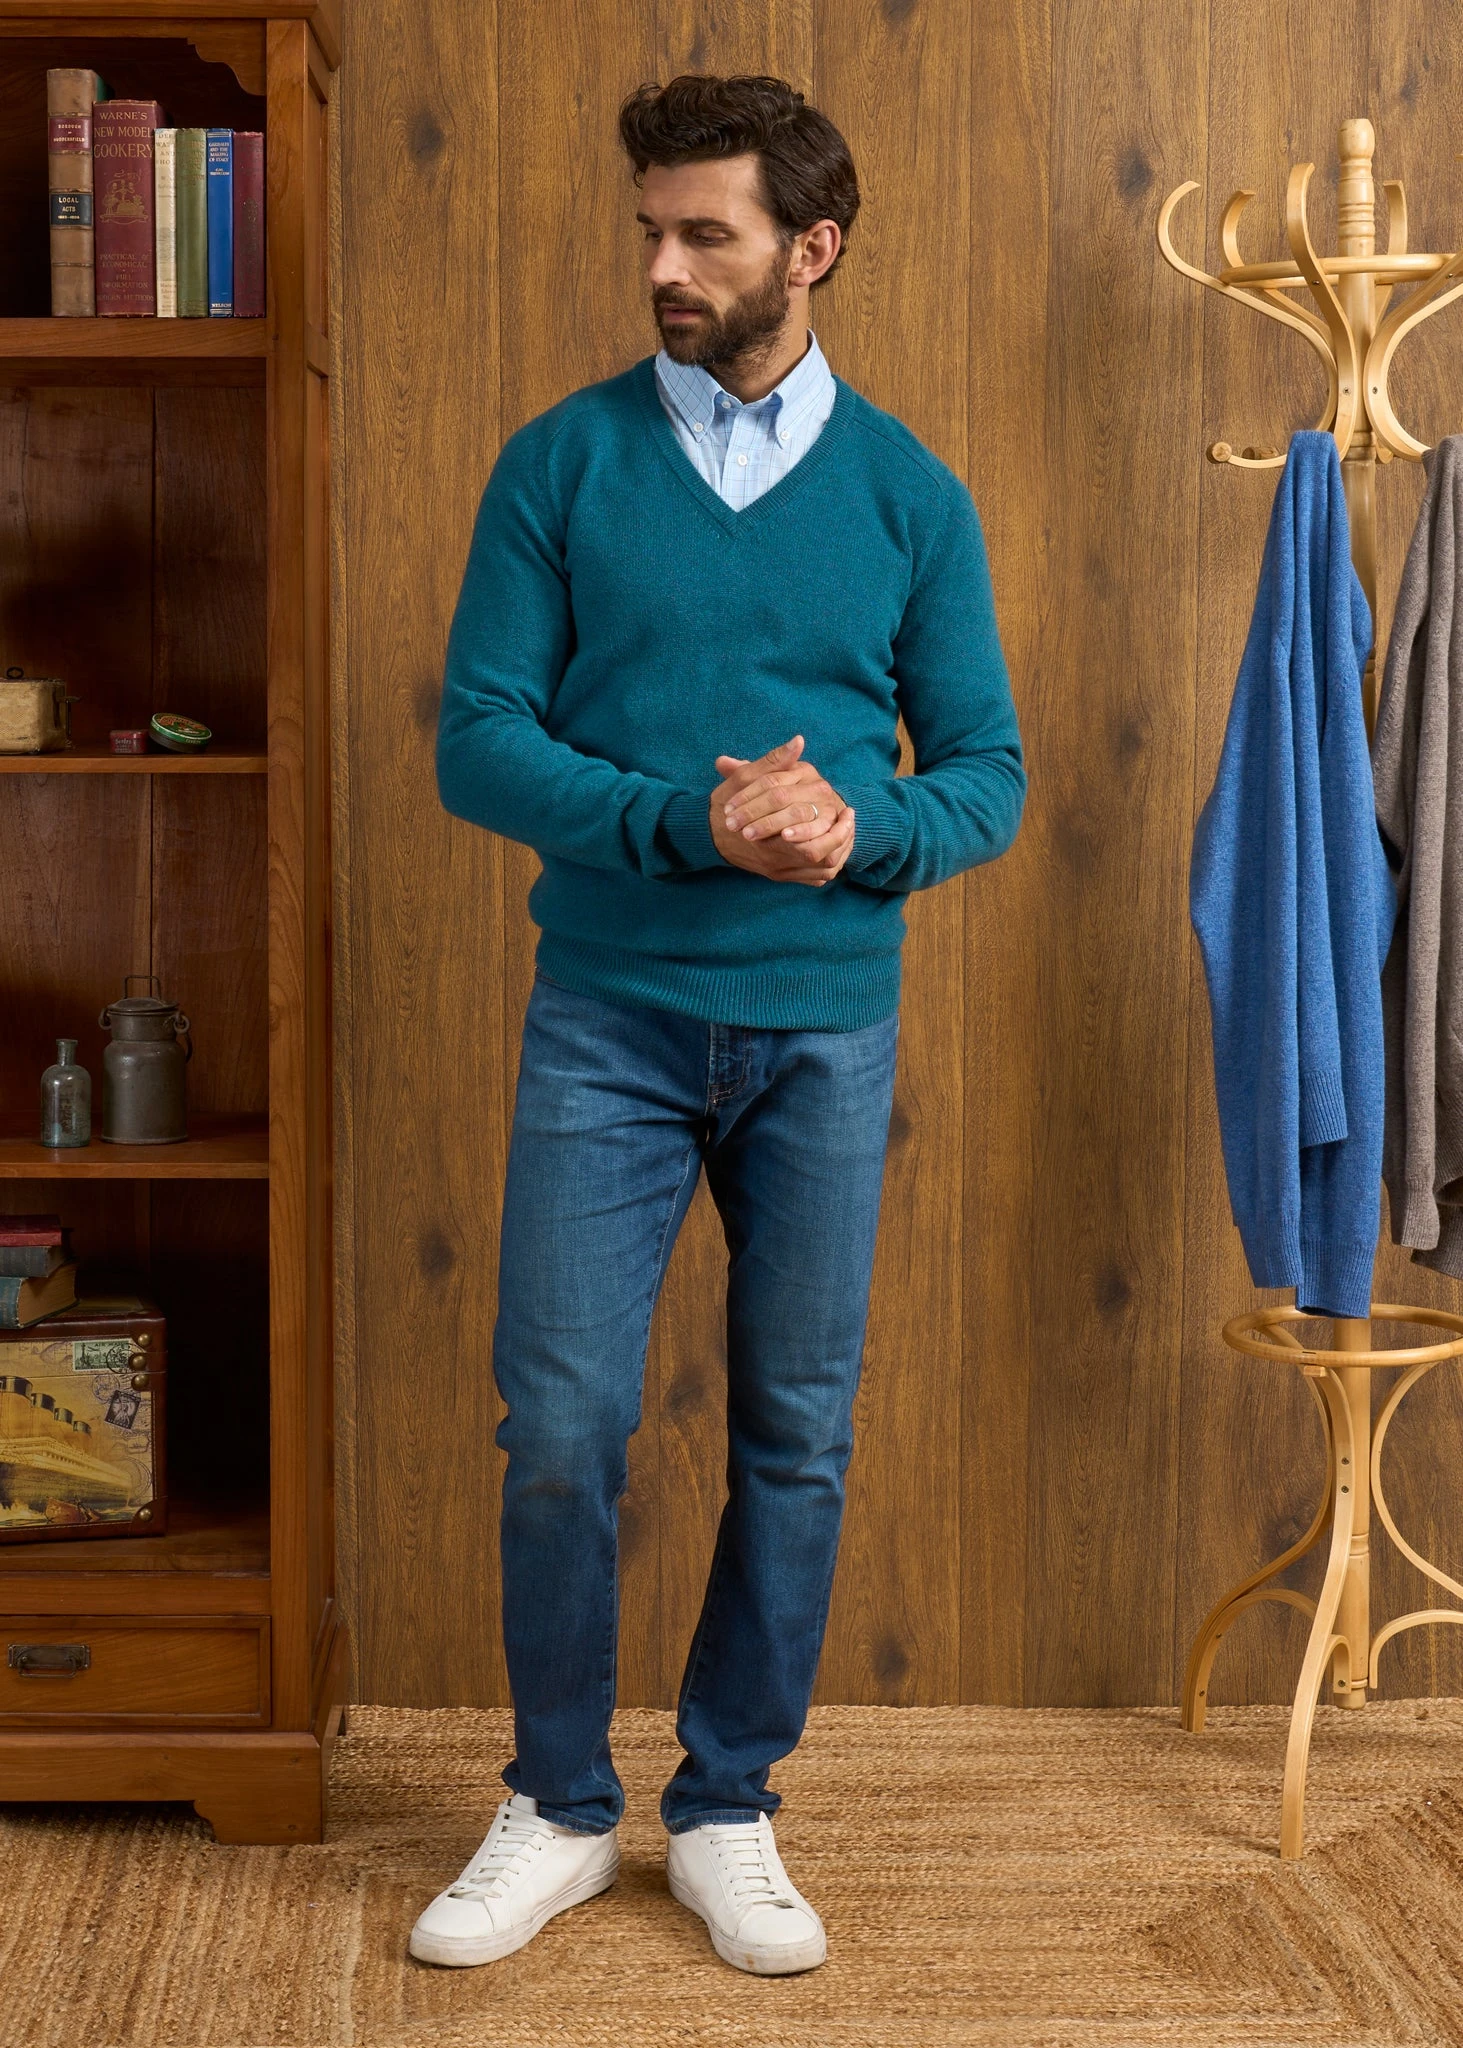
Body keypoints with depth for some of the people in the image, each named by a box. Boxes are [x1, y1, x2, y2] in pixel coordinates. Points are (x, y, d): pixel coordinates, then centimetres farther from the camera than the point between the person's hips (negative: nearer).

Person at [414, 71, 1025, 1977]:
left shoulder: (909, 495, 4)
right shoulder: (562, 464, 2)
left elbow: (986, 779, 5)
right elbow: (478, 742, -3)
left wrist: (857, 831, -16)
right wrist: (686, 820, -18)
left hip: (826, 1028, 1)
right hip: (608, 1017, -1)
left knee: (797, 1440, 7)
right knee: (562, 1429, -2)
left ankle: (729, 1810, 25)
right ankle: (559, 1808, 19)